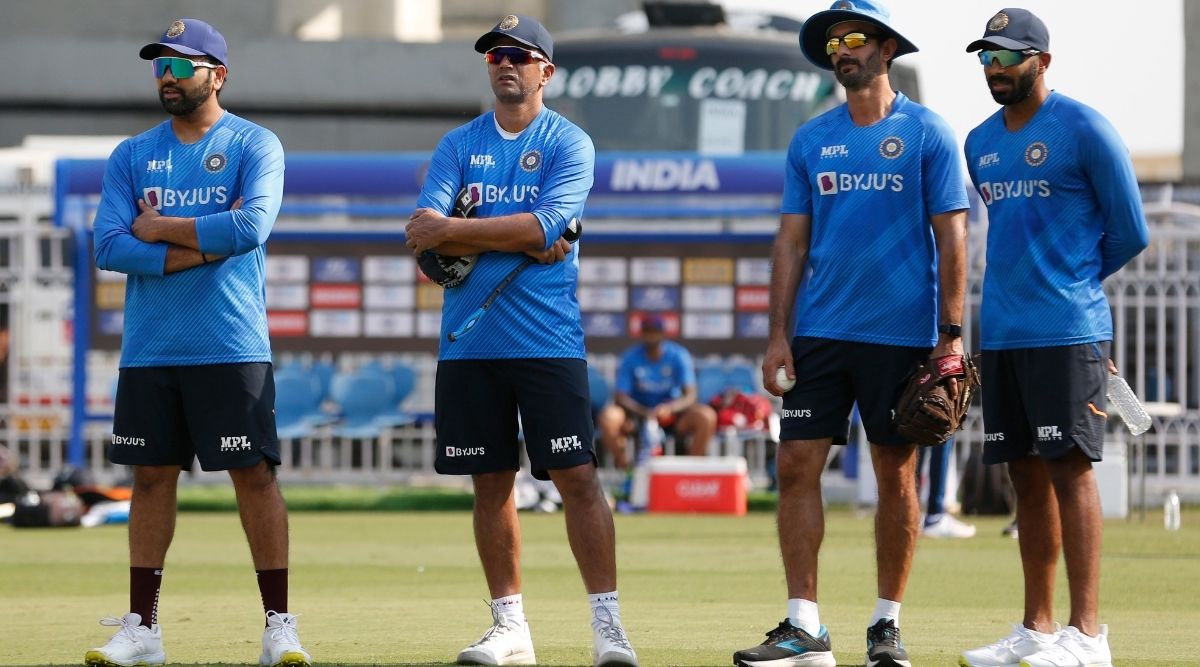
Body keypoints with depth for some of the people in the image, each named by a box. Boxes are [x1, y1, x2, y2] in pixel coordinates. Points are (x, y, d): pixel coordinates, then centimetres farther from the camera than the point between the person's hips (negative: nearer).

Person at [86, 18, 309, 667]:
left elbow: (251, 226, -16)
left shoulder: (255, 145, 1)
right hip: (148, 348, 4)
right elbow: (109, 247, -2)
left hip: (232, 347, -4)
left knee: (255, 474, -5)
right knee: (151, 476, 6)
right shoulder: (131, 156, 11)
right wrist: (201, 247, -12)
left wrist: (158, 229, -7)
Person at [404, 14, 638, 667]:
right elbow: (426, 233, -3)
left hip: (548, 339, -4)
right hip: (469, 341, 4)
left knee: (576, 476, -9)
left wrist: (453, 231, -13)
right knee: (490, 481, 7)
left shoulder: (568, 143, 2)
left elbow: (549, 222, -14)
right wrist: (524, 243, -13)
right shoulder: (458, 145, 11)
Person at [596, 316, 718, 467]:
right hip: (638, 410, 0)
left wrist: (669, 408, -38)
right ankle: (622, 465, -12)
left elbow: (690, 395, -15)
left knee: (707, 417, -28)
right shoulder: (631, 357, -8)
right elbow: (620, 396, -13)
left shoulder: (678, 355, -9)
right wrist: (644, 412, -33)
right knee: (608, 417, -32)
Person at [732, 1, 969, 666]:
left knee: (897, 473, 3)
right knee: (796, 466, -4)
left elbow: (950, 237, -2)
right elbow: (791, 241, 10)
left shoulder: (927, 133, 0)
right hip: (819, 332, 3)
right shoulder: (811, 139, 10)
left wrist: (951, 334, -8)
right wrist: (778, 334, 2)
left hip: (902, 333, -3)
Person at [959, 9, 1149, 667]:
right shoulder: (981, 142, 14)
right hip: (1001, 334, 7)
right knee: (1026, 476, 8)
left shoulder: (1084, 130, -6)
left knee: (1069, 467, -10)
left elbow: (1130, 232, -2)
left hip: (1067, 331, -7)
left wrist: (1075, 281, 8)